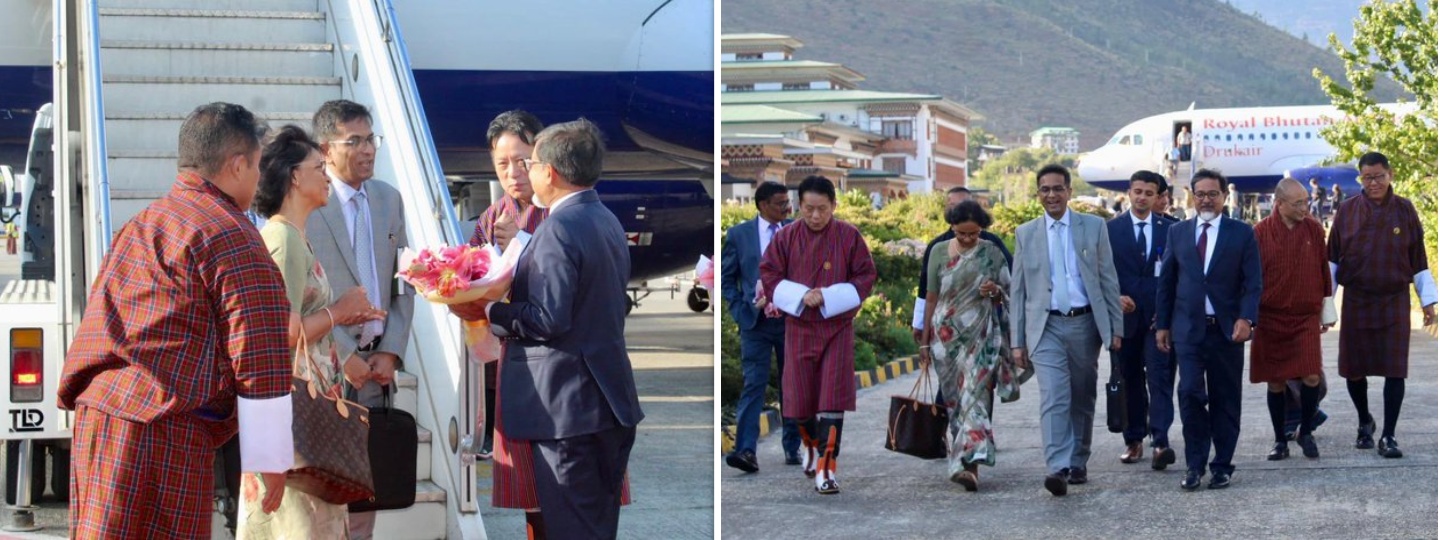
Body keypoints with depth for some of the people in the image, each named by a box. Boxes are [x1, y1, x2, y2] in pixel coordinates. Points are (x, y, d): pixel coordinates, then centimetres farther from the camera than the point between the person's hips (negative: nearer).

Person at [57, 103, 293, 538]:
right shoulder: (230, 236, -6)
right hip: (163, 435, -9)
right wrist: (272, 457, -6)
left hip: (93, 418, 9)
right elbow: (259, 356, -10)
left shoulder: (138, 226, 22)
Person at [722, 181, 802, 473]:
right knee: (754, 384, -9)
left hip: (792, 319, 2)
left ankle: (792, 447, 19)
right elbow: (726, 277, 6)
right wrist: (741, 309, -5)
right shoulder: (739, 234, 1)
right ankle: (745, 451, -15)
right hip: (755, 321, -2)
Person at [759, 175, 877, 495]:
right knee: (800, 398, 9)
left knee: (832, 399, -9)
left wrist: (828, 296, -17)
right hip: (799, 327, 2)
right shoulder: (786, 237, -2)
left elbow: (865, 277, -4)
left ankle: (826, 469, -7)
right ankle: (812, 445, 40)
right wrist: (801, 296, -17)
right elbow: (768, 276, -1)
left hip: (838, 327, -2)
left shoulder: (849, 236, -6)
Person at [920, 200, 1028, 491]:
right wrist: (925, 341, 8)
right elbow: (931, 297, 8)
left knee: (975, 395, -13)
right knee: (955, 399, 6)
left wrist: (996, 291, -14)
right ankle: (963, 459, 18)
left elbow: (1008, 294, 10)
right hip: (947, 334, 2)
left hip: (981, 335, -2)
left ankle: (970, 464, -20)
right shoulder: (940, 252, 5)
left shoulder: (992, 253, 2)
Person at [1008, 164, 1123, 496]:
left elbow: (1108, 280, 6)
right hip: (1046, 326, -1)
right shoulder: (1026, 234, 7)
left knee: (1083, 399, 10)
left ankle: (1078, 464, 23)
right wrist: (1017, 340, 3)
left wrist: (1116, 328, 1)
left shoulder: (1094, 227, 6)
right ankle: (1057, 468, -23)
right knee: (1054, 397, -15)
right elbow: (1017, 290, 8)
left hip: (1085, 323, 1)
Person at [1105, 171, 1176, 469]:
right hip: (1124, 314, 1)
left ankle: (1160, 442, -18)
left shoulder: (1169, 229, 6)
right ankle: (1134, 441, 17)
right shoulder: (1111, 229, 5)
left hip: (1159, 317, -1)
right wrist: (1115, 297, -11)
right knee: (1130, 382, 8)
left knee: (1160, 378, -11)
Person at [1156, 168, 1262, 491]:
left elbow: (1253, 283, -2)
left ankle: (1222, 465, 15)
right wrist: (1162, 324, 8)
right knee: (1191, 394, -10)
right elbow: (1166, 282, 12)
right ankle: (1195, 465, 0)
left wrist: (1246, 318, -16)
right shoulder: (1178, 232, 9)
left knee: (1225, 400, 5)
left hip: (1227, 330, -1)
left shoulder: (1242, 233, 3)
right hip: (1188, 328, 1)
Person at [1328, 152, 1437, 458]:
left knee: (1395, 369, -5)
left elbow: (1418, 261, 6)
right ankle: (1364, 422, 31)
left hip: (1394, 301, -1)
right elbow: (1333, 259, 5)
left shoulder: (1405, 211, 1)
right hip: (1355, 302, 1)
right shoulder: (1347, 211, 1)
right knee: (1353, 369, 6)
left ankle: (1388, 436, 0)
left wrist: (1428, 301, 5)